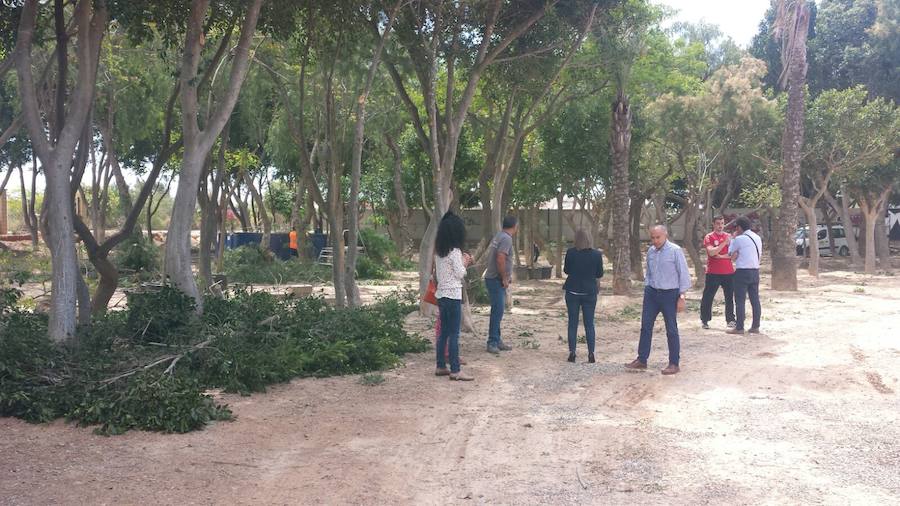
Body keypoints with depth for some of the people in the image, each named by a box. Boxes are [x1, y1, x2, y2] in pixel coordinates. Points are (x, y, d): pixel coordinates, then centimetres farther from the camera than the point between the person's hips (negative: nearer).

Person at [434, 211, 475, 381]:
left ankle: (441, 366, 18)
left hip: (441, 294, 8)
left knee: (444, 332, 14)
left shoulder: (439, 252, 9)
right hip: (453, 295, -8)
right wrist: (464, 263, 6)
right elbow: (460, 274, -13)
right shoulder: (455, 251, -14)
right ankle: (455, 371, -5)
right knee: (454, 333, -6)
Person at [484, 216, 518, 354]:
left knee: (497, 312, 14)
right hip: (496, 280, -10)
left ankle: (496, 341, 20)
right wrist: (504, 278, -17)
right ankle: (492, 343, -5)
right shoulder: (506, 239, -15)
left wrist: (507, 275, 20)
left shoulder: (499, 236, 15)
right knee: (497, 311, -8)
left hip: (494, 279, 10)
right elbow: (500, 259, -25)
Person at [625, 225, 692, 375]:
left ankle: (674, 364, 12)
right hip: (651, 292, 6)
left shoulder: (675, 251, -11)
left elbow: (684, 274, -10)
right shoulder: (650, 252, 5)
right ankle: (641, 360, 18)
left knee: (671, 329, 3)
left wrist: (681, 297, -12)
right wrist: (646, 291, 12)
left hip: (669, 294, -5)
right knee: (645, 326, 8)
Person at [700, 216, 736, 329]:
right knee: (708, 297, -1)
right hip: (713, 273, -3)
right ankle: (705, 320, 7)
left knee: (730, 297, 4)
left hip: (728, 272, 3)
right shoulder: (709, 237, 0)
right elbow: (711, 252, -16)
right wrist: (724, 243, -20)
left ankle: (730, 320, 12)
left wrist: (721, 256, -11)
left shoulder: (729, 236, 10)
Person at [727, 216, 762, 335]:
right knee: (755, 300, 8)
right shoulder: (758, 238, 12)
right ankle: (755, 327, 10)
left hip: (742, 272, -7)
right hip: (755, 271, 7)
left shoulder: (739, 239, -11)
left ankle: (739, 328, -4)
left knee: (740, 301, -4)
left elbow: (732, 254, 1)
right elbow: (760, 254, 18)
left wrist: (733, 238, 6)